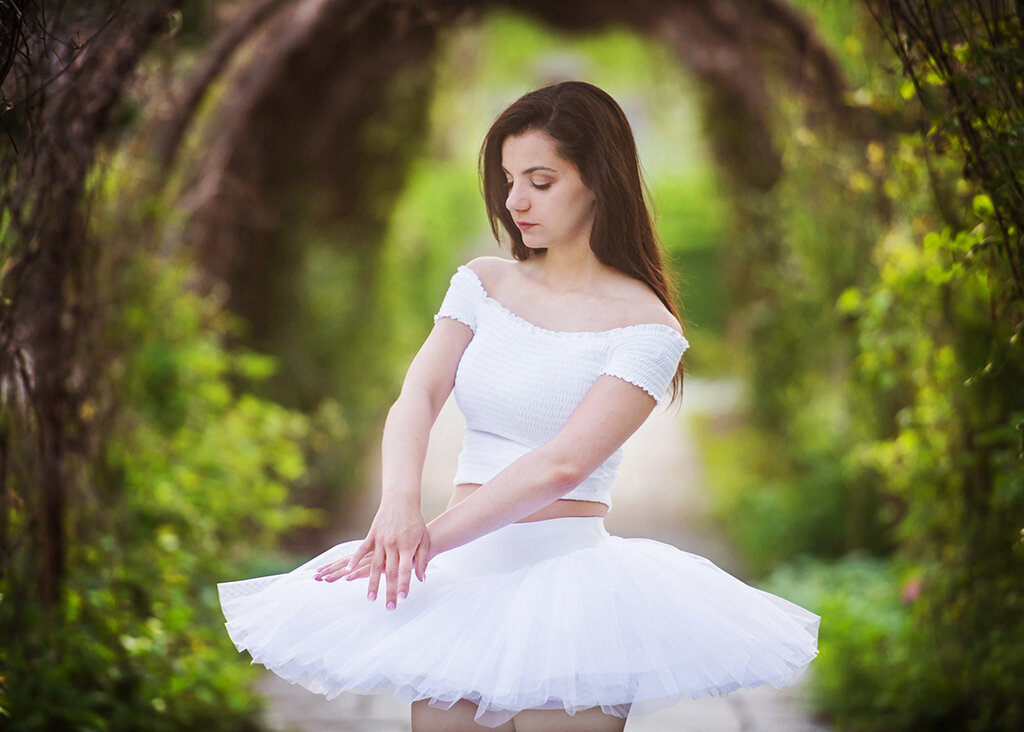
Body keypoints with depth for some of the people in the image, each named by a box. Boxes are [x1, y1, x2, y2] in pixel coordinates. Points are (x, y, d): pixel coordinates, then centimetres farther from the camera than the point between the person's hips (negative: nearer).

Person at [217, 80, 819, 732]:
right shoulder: (484, 283, 10)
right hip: (462, 579, 4)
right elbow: (417, 397, -3)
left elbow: (563, 464, -16)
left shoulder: (647, 328, -5)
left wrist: (433, 536, -23)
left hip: (569, 571, -4)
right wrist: (400, 502, -23)